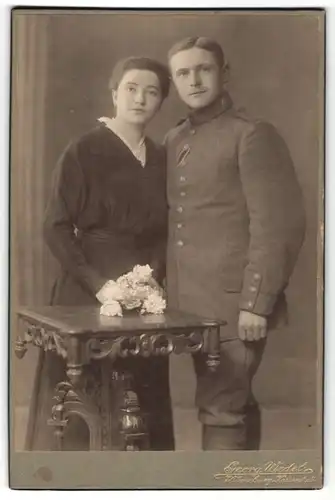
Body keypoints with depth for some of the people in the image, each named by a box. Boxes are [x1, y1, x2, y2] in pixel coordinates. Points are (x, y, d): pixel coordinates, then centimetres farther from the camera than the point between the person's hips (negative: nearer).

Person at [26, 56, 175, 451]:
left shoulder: (161, 159, 10)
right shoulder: (83, 151, -5)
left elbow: (165, 231, 13)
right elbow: (55, 228, -9)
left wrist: (154, 276, -5)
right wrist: (98, 284, -16)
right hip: (88, 296, -4)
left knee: (142, 407, 6)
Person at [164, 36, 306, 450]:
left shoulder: (253, 136, -9)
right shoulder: (173, 141, 13)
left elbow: (279, 226, -14)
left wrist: (257, 303, -17)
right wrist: (168, 287, 10)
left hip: (234, 304, -7)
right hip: (191, 304, 7)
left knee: (220, 409, -4)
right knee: (235, 404, 17)